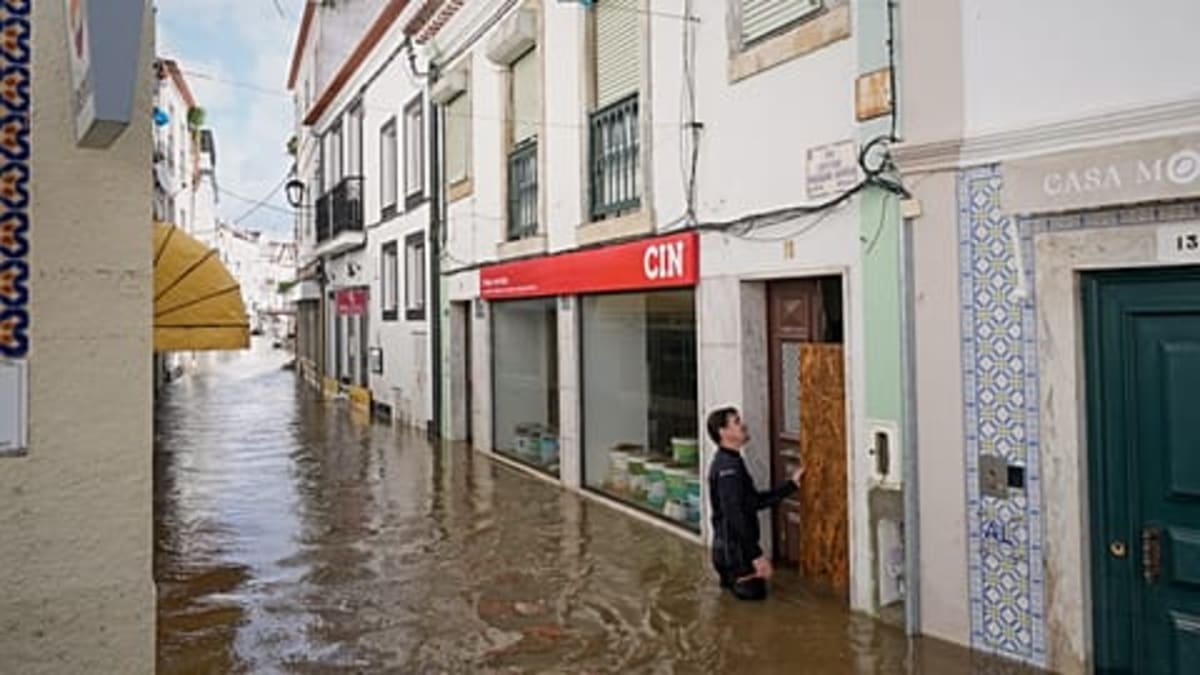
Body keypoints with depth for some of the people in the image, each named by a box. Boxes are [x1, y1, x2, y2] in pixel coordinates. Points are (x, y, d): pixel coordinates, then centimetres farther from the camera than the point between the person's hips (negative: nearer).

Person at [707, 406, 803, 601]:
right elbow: (735, 517, -27)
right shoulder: (727, 466, -22)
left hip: (734, 547, 9)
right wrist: (756, 555, -25)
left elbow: (757, 500, 12)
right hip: (733, 549, -9)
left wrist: (792, 484, 11)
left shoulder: (732, 462, 10)